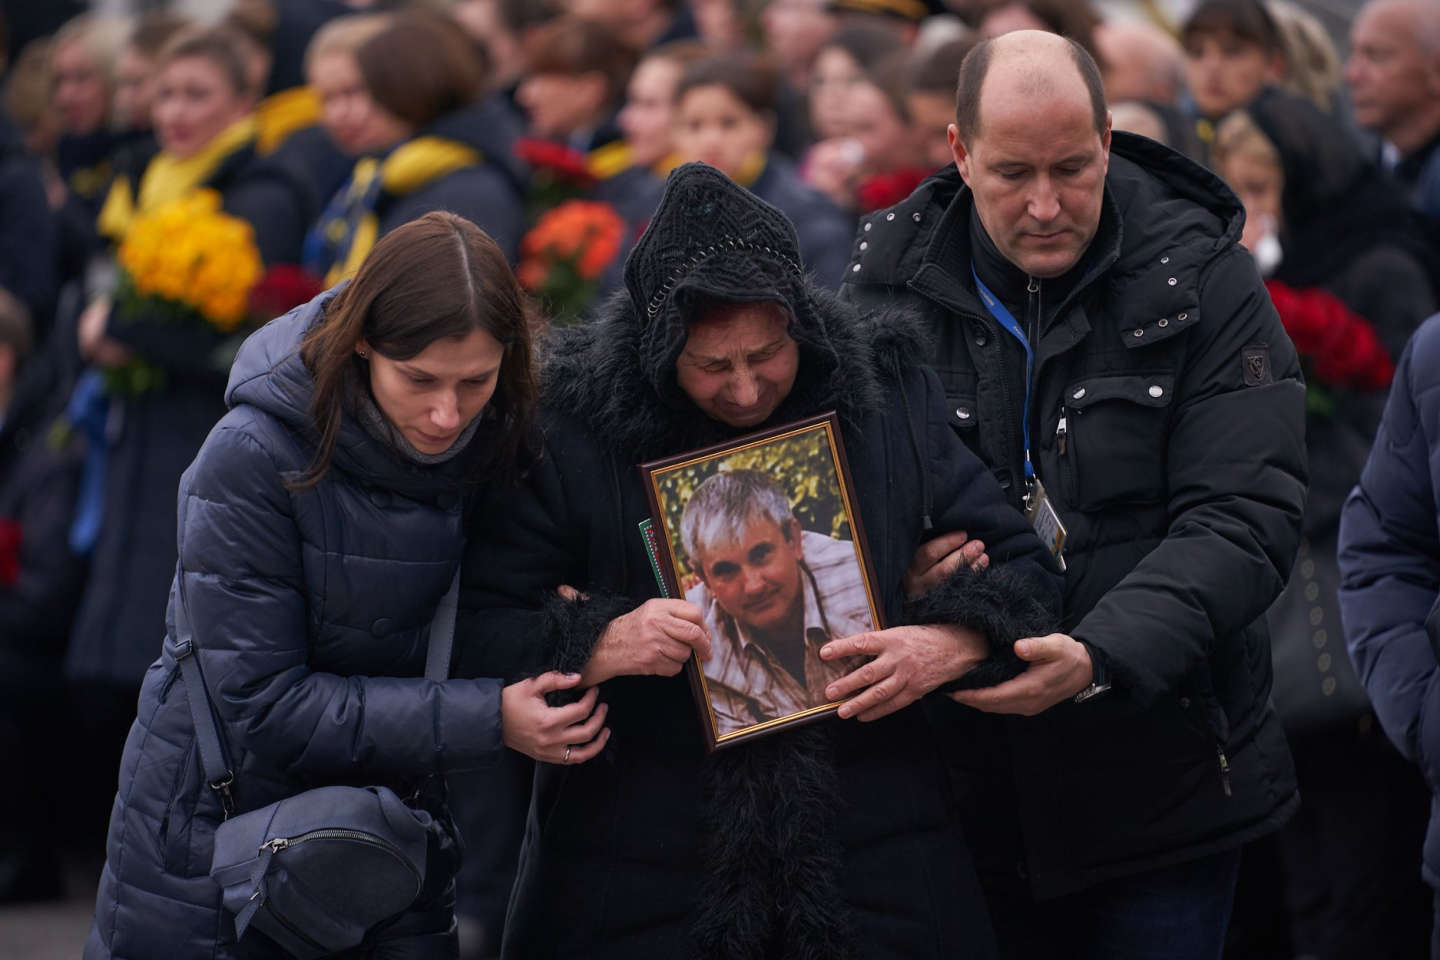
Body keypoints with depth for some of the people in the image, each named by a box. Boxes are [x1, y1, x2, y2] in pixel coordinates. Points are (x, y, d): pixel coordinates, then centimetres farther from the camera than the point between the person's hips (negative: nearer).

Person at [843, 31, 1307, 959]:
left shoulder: (1203, 282, -7)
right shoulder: (895, 278, 0)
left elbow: (1244, 518, -14)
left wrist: (1102, 656, -29)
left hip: (1160, 785, -2)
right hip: (972, 780, 2)